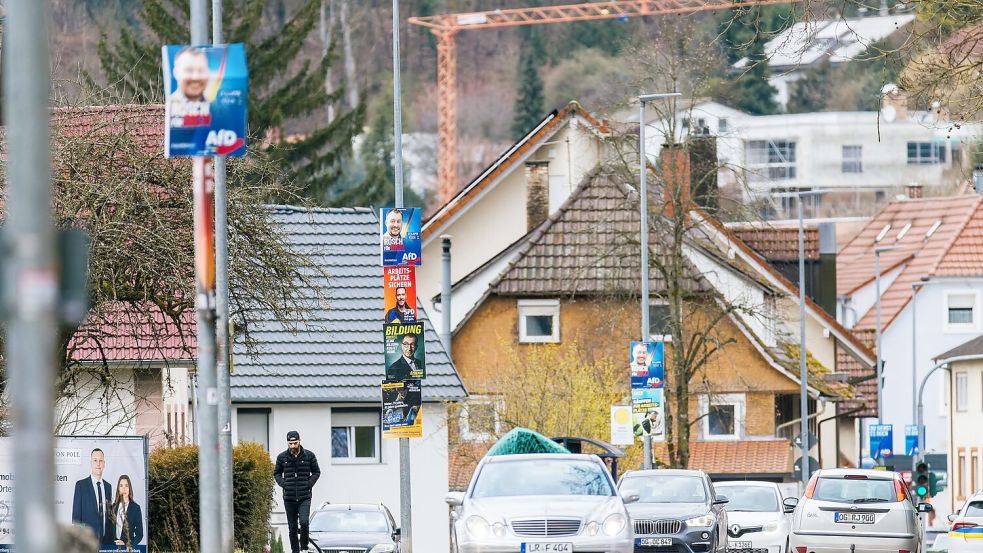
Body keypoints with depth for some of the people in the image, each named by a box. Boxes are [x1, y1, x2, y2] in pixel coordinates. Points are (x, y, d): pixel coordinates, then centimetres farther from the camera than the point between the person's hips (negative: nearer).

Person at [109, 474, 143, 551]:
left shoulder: (135, 508, -1)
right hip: (113, 546, 3)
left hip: (128, 547, -3)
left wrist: (126, 543, -13)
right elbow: (110, 529, 12)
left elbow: (139, 534, -2)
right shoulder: (114, 507, 9)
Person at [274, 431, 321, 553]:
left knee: (304, 522, -18)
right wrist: (283, 484, -2)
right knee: (292, 527, 5)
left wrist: (309, 484, -5)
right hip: (289, 498, 2)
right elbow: (277, 473, 15)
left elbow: (316, 472, 9)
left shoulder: (309, 456, 1)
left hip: (305, 497, -2)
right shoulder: (282, 457, 4)